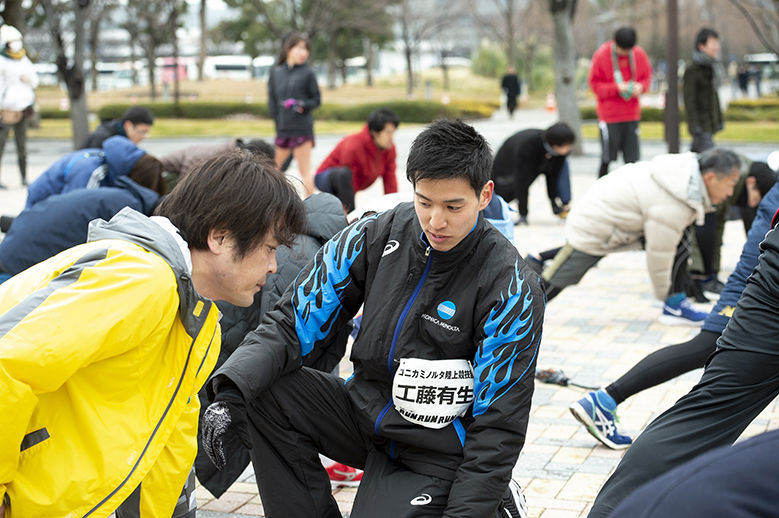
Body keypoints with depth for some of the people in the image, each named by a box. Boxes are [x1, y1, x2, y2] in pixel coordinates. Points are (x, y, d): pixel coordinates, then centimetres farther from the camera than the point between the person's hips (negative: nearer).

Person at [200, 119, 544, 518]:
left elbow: (498, 426, -15)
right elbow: (294, 320, -5)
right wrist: (231, 392, -21)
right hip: (365, 414, 5)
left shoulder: (511, 289, -18)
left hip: (434, 453, -4)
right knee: (261, 394, -17)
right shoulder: (377, 235, -7)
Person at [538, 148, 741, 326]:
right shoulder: (671, 208, -35)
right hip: (592, 229, -9)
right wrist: (663, 293, -4)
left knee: (681, 239, -3)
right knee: (553, 283, -1)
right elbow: (658, 255, -22)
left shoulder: (688, 168, -8)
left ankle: (675, 307, 1)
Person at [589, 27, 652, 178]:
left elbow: (647, 75, 14)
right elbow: (594, 84, -4)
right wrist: (616, 88, -18)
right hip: (609, 116, -3)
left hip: (632, 114, 3)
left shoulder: (639, 54, 0)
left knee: (632, 157, 2)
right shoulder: (601, 56, -9)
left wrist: (641, 86, -9)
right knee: (607, 157, 1)